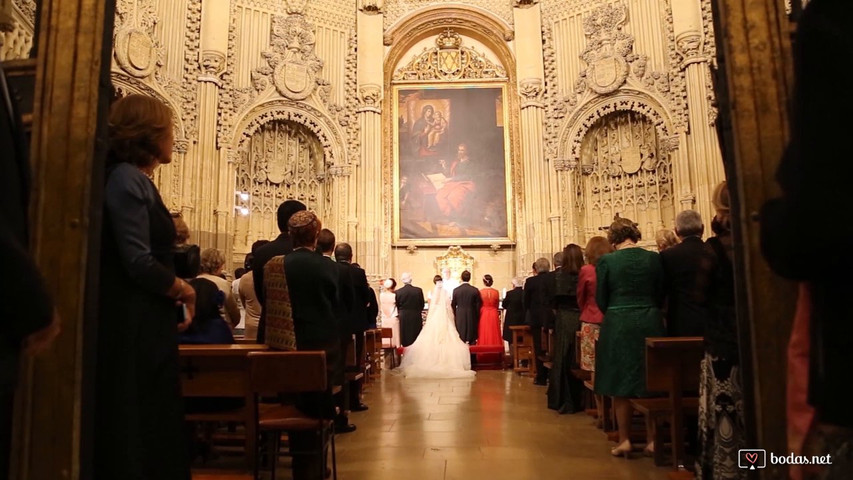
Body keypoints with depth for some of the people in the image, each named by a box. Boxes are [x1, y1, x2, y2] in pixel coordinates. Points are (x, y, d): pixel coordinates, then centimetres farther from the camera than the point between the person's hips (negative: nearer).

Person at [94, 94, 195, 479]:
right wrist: (184, 290, -6)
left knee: (150, 421, 15)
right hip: (132, 323, -9)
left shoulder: (136, 180, 14)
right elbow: (138, 263, -21)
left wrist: (176, 294, 5)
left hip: (145, 321, 9)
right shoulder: (127, 179, -13)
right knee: (136, 422, 3)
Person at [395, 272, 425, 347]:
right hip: (416, 318, 0)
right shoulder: (418, 290, -7)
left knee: (405, 341, 6)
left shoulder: (398, 292, -8)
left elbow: (397, 307, 2)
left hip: (403, 318, 0)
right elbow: (422, 305, 2)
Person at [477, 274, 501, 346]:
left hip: (483, 315, -1)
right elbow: (497, 305, 7)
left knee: (484, 335, 4)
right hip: (494, 315, 1)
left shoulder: (480, 292, -8)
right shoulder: (496, 292, -4)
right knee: (494, 334, 7)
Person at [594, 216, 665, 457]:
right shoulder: (654, 258, -1)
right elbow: (660, 295, 7)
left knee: (621, 384, 8)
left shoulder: (606, 261, -8)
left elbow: (601, 301, -3)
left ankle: (624, 440, 13)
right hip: (651, 322, 3)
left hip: (618, 324, -2)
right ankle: (652, 439, 19)